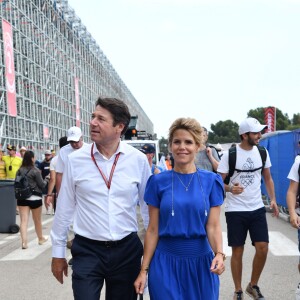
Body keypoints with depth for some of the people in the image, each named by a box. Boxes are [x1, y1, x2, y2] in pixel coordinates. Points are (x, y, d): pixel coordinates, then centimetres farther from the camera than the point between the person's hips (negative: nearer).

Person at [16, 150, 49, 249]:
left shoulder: (19, 170, 2)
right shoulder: (35, 170, -11)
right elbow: (41, 184, -6)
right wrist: (46, 180, 14)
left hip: (22, 198, 3)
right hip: (35, 198, -3)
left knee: (23, 220, 0)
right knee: (37, 220, 14)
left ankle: (24, 242, -10)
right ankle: (41, 238, 31)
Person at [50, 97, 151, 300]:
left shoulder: (138, 160, -6)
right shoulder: (75, 160, -6)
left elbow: (148, 205, 4)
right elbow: (64, 208, 2)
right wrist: (58, 252, 7)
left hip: (127, 250, 1)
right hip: (87, 250, -1)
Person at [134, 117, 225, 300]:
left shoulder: (211, 181, -1)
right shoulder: (158, 182, -3)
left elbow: (213, 226, -4)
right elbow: (153, 229, 0)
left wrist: (219, 253, -22)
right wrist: (144, 270, -3)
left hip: (201, 263, 1)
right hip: (166, 262, -1)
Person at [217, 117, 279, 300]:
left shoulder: (262, 152, 3)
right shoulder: (230, 154, -11)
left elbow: (268, 178, 13)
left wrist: (273, 200, 2)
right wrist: (230, 189, -29)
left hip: (257, 208, 4)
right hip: (236, 210, -4)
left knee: (263, 248, -2)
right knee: (237, 251, 4)